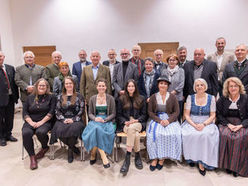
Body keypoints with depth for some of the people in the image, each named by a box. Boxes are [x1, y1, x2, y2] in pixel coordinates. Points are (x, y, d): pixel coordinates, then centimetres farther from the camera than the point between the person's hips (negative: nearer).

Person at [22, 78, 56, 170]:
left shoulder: (51, 97, 7)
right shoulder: (30, 97, 16)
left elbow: (51, 112, -3)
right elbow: (25, 112, 9)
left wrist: (41, 122, -13)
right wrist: (31, 122, -8)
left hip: (45, 122, -2)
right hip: (30, 122, 3)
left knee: (41, 132, -33)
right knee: (26, 133, -29)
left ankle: (44, 147, 2)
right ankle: (32, 157, -14)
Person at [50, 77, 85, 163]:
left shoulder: (79, 96, 8)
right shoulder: (60, 97, 15)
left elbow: (81, 110, 1)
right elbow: (57, 110, 8)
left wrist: (73, 119, -11)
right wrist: (63, 119, -8)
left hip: (75, 120, -2)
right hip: (63, 120, 2)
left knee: (73, 129, -35)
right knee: (59, 130, -30)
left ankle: (70, 149, -8)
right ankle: (73, 147, -5)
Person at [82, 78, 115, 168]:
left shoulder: (110, 98, 5)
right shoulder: (92, 99, 12)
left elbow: (113, 114, 3)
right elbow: (90, 114, 11)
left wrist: (104, 120, -14)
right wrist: (95, 118, -12)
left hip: (107, 121, -1)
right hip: (95, 120, 2)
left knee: (96, 130, -34)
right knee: (96, 128, -34)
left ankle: (93, 155, -18)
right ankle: (103, 157, -30)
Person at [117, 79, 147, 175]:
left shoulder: (141, 99, 15)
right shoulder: (121, 99, 14)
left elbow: (144, 114, 12)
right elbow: (119, 115, 11)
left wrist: (136, 120, -7)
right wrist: (125, 121, -8)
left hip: (138, 123, 0)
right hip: (125, 123, 0)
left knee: (131, 128, -36)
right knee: (136, 135, -34)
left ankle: (127, 158, -26)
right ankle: (137, 156, -21)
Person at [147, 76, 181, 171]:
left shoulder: (172, 97, 8)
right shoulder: (153, 97, 8)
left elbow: (176, 112, 4)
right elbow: (150, 112, 3)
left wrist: (168, 120, -14)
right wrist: (159, 120, -14)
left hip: (170, 119, 0)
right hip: (156, 119, 0)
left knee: (172, 134, -28)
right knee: (154, 133, -29)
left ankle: (162, 158, -15)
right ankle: (155, 158, -15)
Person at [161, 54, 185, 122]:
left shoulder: (181, 70, 4)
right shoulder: (164, 71, 10)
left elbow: (181, 84, -4)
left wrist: (173, 92, -12)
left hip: (178, 98, -1)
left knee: (177, 118, 3)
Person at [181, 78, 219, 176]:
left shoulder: (211, 98, 4)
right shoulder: (190, 97, 4)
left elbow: (212, 115, 3)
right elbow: (186, 114, 1)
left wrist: (203, 124, -14)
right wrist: (194, 125, -14)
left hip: (206, 123, 0)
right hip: (191, 123, 0)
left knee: (206, 135, -31)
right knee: (191, 134, -30)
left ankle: (202, 162, -17)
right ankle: (192, 157, -8)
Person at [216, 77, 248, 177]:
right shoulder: (222, 99, 7)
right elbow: (219, 115, 2)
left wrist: (240, 126, -15)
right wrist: (229, 124, -13)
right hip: (225, 123, 0)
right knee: (224, 135, -30)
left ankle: (238, 166, -13)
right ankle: (227, 164, -14)